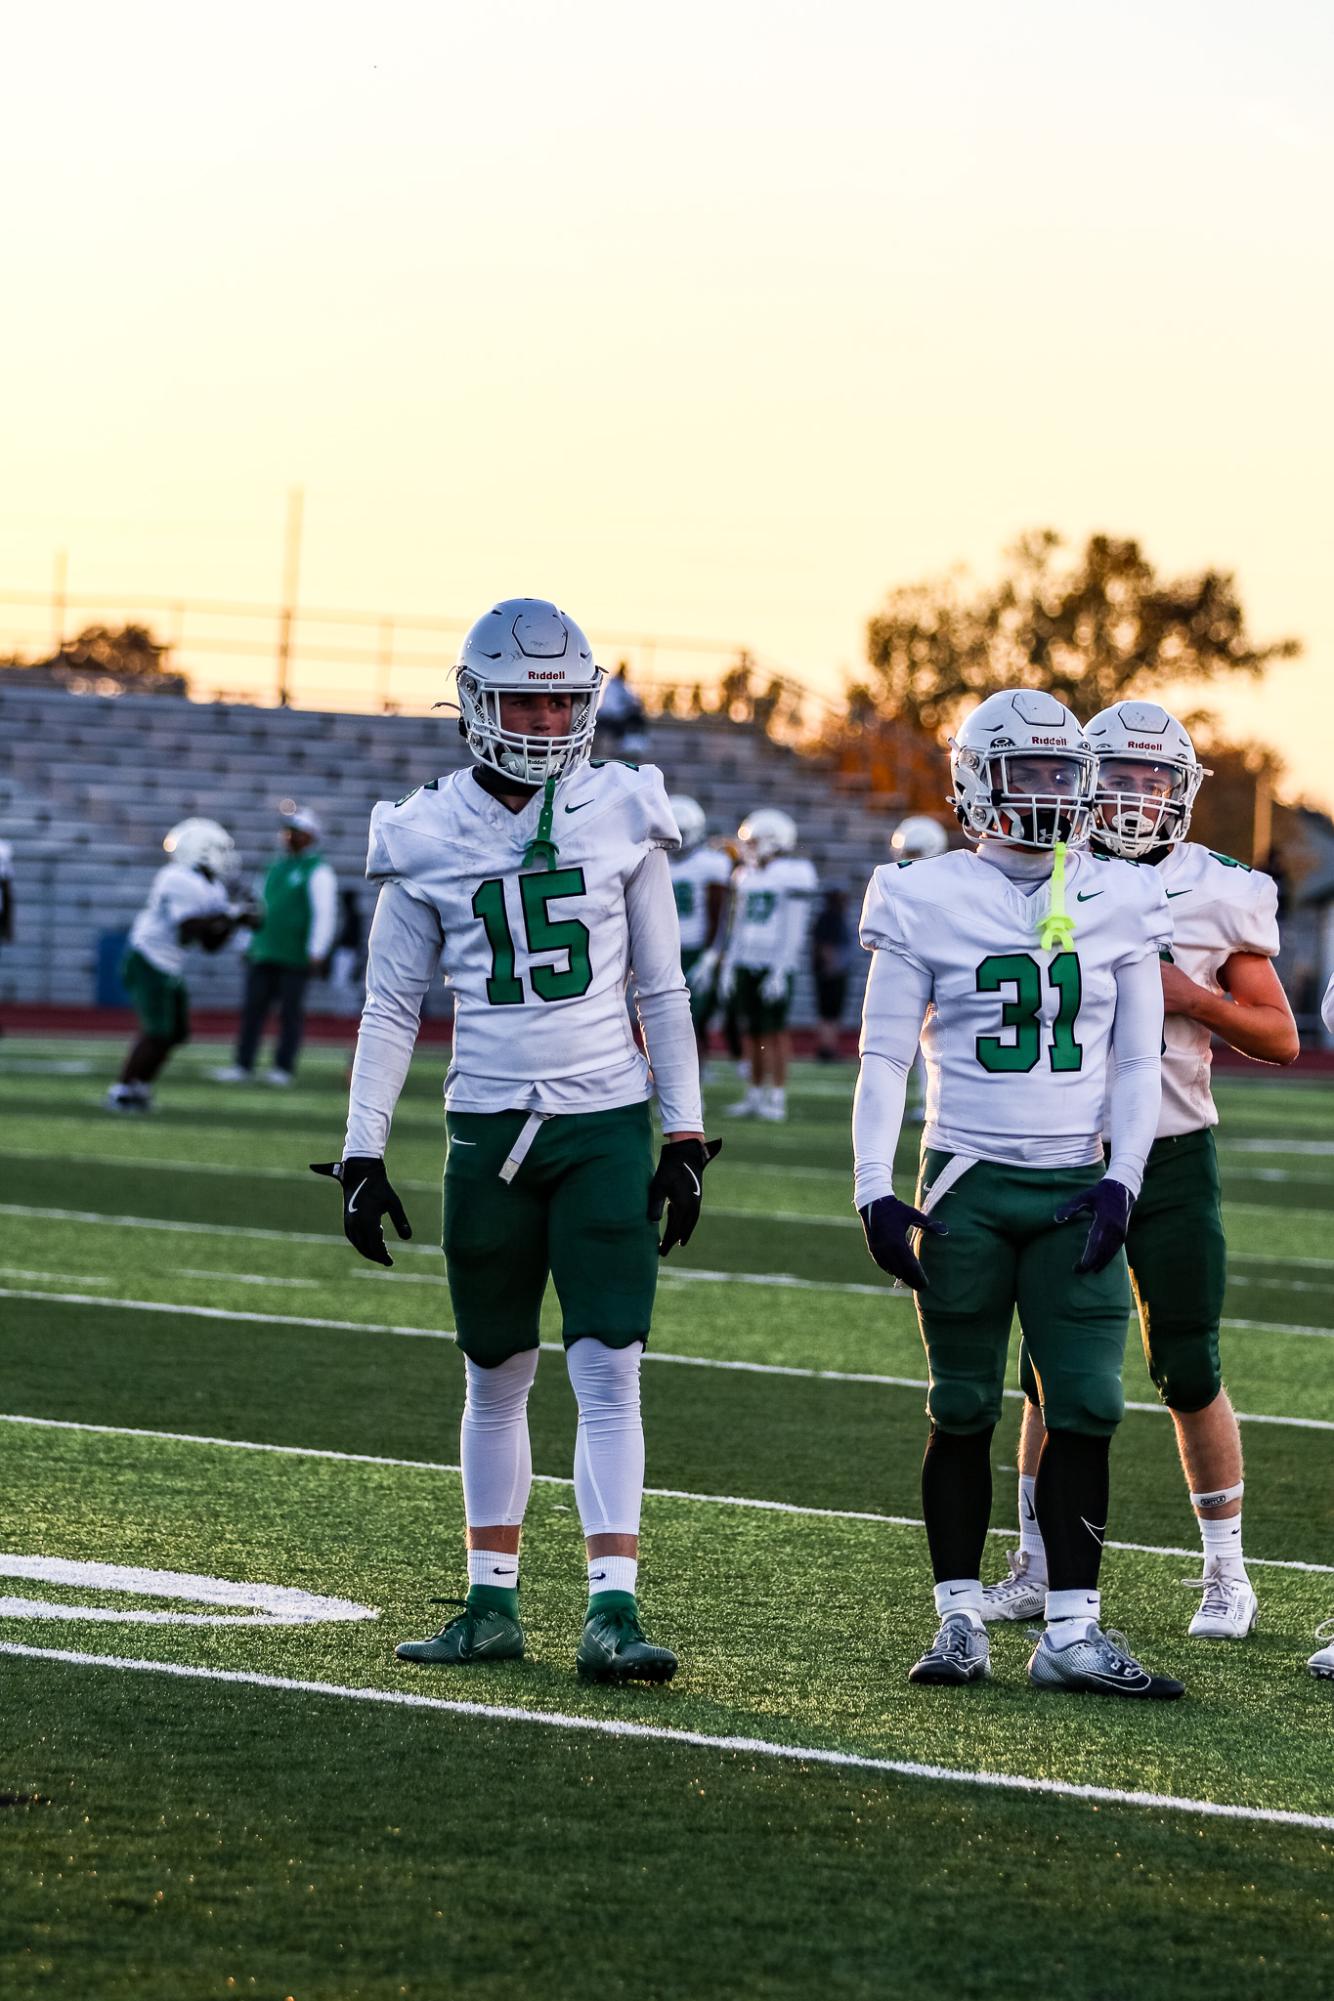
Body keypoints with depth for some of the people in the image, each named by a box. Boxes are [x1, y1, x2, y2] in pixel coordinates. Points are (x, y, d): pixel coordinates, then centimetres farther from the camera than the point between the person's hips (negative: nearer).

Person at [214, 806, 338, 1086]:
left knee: (290, 1012, -1)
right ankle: (242, 1065, 5)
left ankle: (284, 1068, 5)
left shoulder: (317, 872, -7)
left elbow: (325, 914, -12)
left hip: (296, 957, -7)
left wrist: (316, 953, -18)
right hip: (264, 952, 7)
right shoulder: (277, 866, 17)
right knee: (253, 1008, 3)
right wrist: (251, 946, 22)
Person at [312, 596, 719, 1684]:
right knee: (497, 1378, 9)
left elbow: (662, 991, 7)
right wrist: (362, 1155, 2)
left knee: (610, 1373, -8)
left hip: (604, 1124, -1)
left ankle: (613, 1609, -9)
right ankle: (493, 1604, 18)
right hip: (488, 1130, 1)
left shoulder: (622, 815, 1)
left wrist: (685, 1139, 4)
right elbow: (391, 1005, 7)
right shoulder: (430, 834, 1)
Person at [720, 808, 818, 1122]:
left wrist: (780, 970, -17)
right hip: (746, 963, 6)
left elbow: (794, 928, -12)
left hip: (776, 963, -6)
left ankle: (778, 1098, -3)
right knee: (751, 1031, 6)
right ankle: (755, 1094, 12)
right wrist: (728, 965, 14)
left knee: (774, 1030, -6)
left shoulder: (794, 872, -8)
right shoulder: (747, 874, 14)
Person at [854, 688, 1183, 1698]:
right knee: (964, 1412, 3)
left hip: (1075, 1188, 2)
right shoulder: (929, 902, 0)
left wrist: (1123, 1179, -3)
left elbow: (1137, 1062, 9)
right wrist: (875, 1191, -7)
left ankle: (1071, 1631, -1)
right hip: (967, 1185, -2)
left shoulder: (1119, 903, 7)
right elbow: (884, 1060, 1)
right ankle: (960, 1621, 12)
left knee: (1087, 1410, -4)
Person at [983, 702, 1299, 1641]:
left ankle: (1227, 1573, 11)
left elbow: (1281, 1039, 1)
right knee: (1053, 1368, 4)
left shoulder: (1221, 898, -2)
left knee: (1190, 1371, -2)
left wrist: (1192, 998, -14)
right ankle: (1039, 1564, 15)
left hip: (1173, 1159, -2)